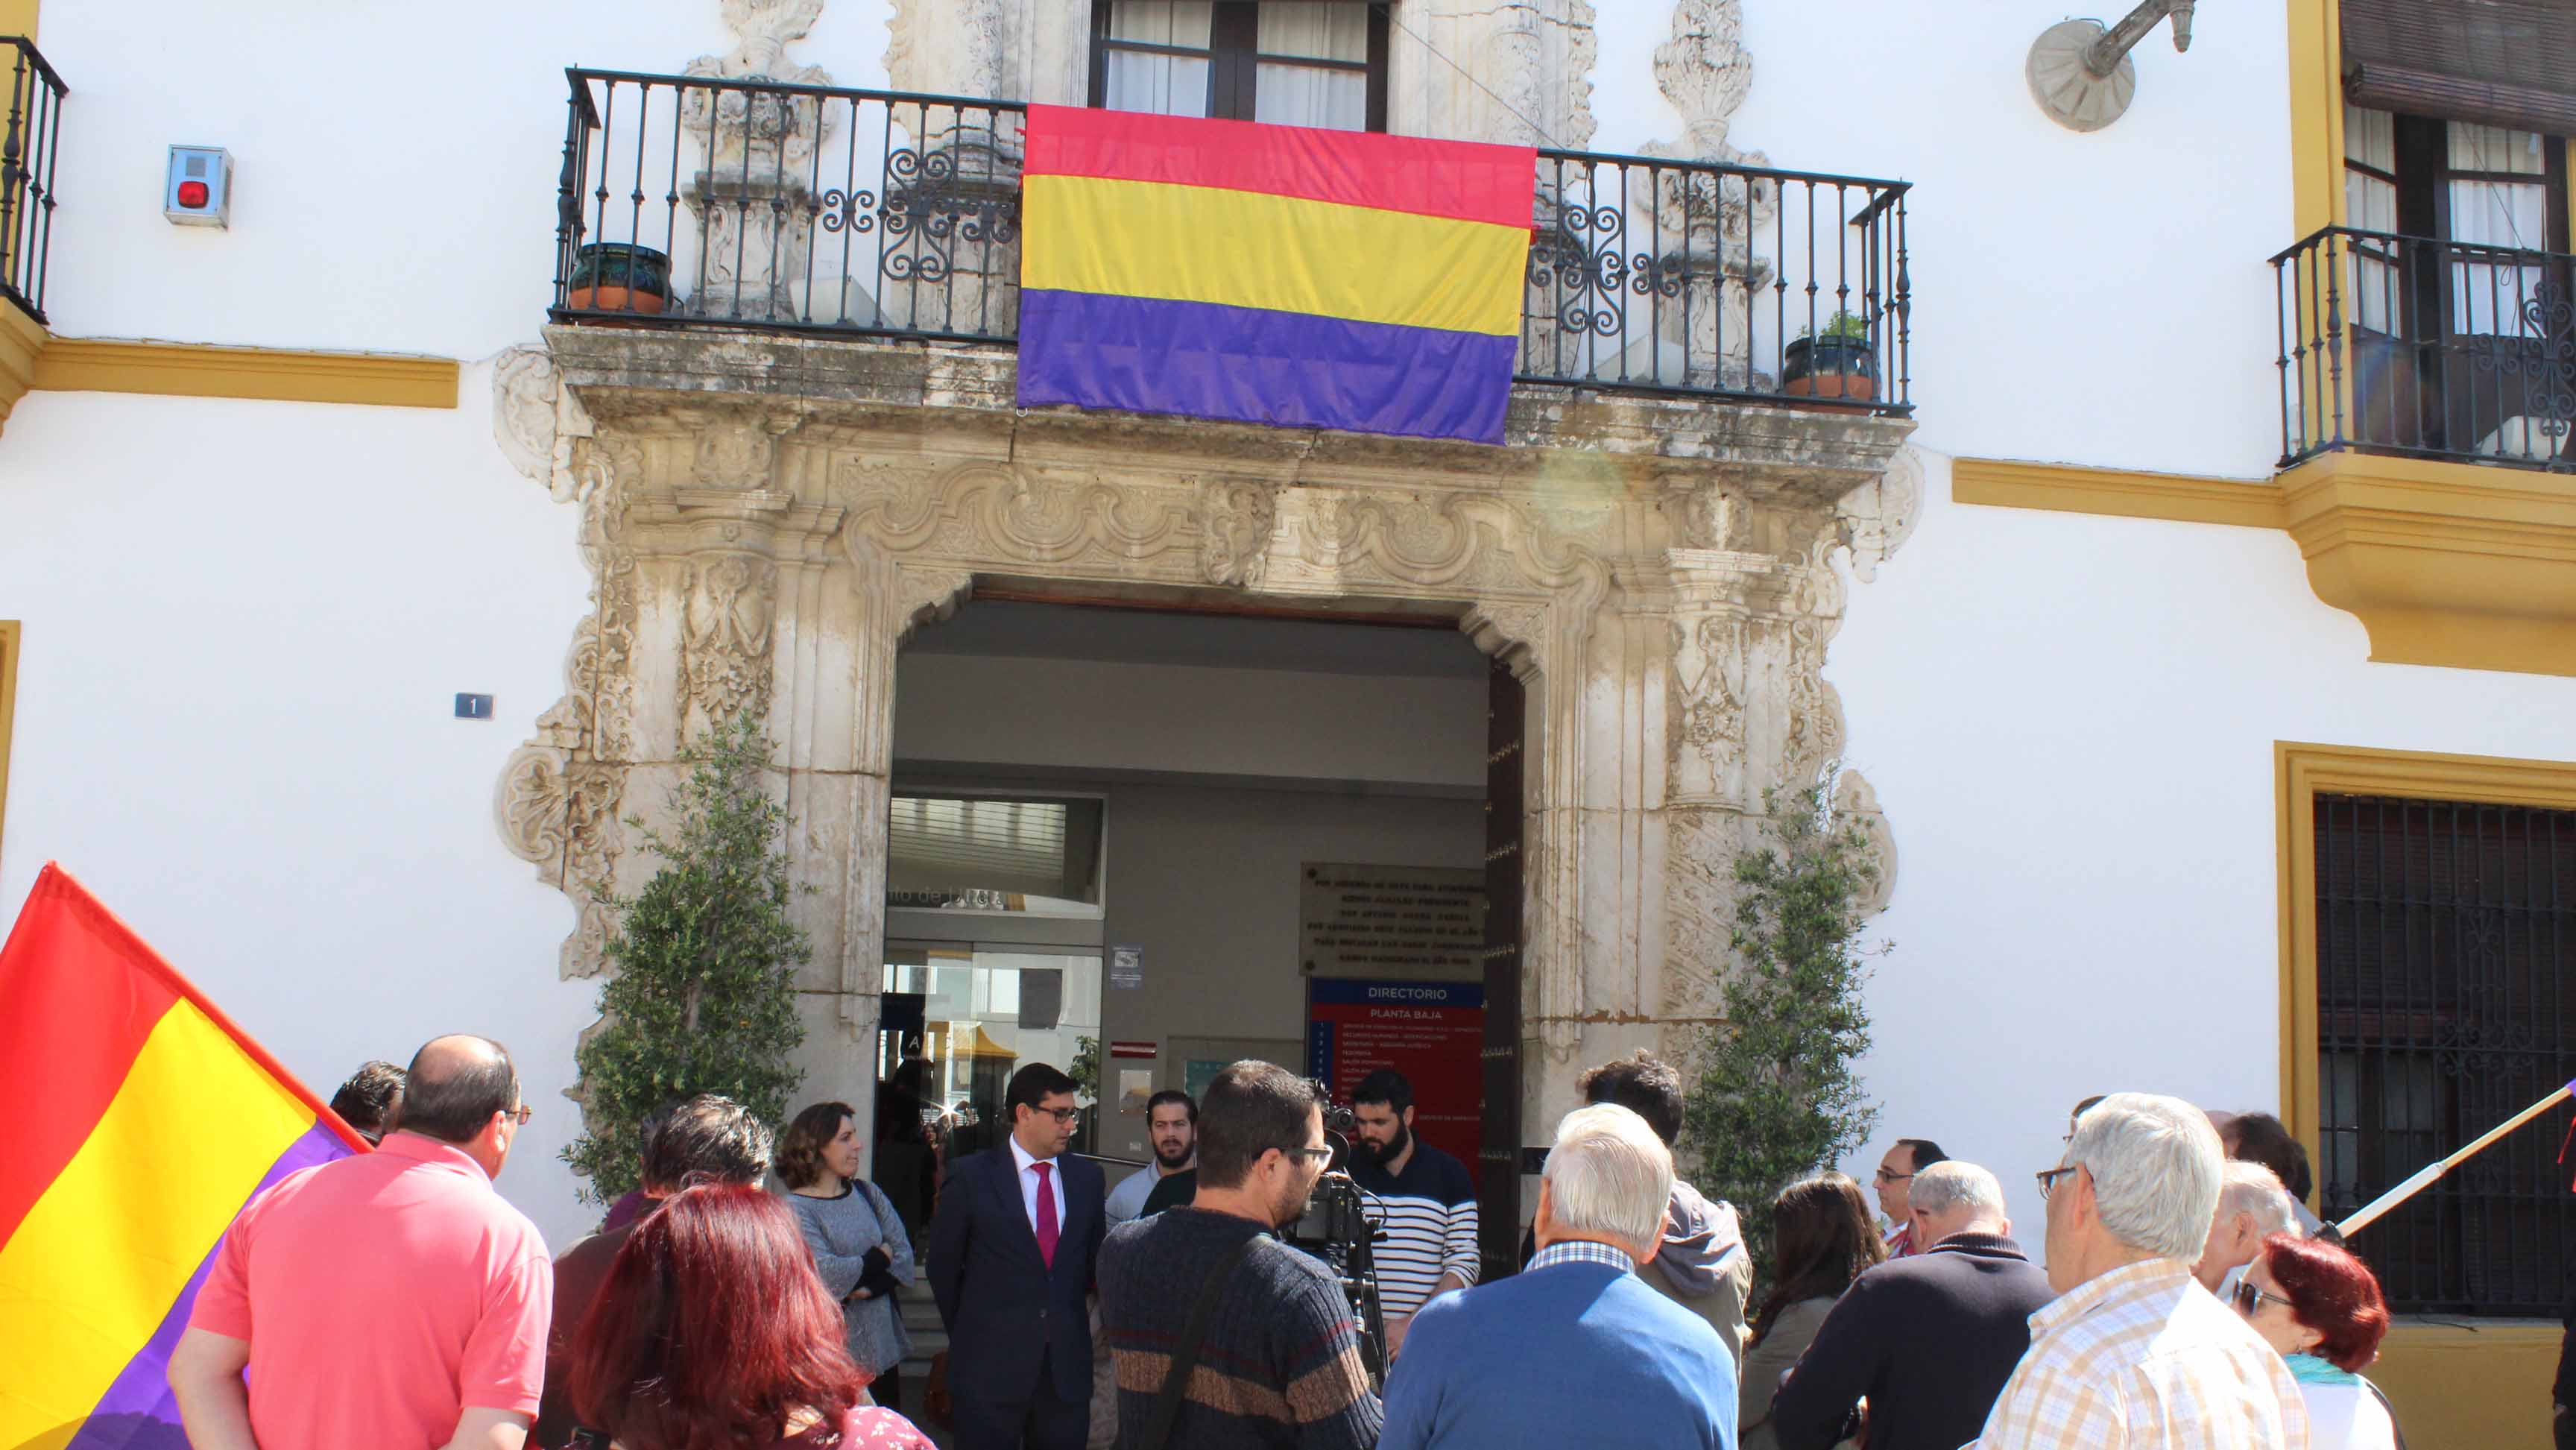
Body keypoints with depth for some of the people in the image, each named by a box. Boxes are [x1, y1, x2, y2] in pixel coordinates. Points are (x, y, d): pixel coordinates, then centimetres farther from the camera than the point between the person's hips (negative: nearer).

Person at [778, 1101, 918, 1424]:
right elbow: (825, 1273, -20)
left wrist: (864, 1288, -13)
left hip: (882, 1347, 5)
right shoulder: (796, 1209, -8)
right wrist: (880, 1258, -5)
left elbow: (905, 1256, 4)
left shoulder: (867, 1193, 9)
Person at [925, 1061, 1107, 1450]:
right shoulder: (971, 1176, -4)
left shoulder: (1086, 1176, 7)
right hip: (990, 1365, -3)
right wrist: (967, 1334, 6)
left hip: (1068, 1364, 3)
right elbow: (942, 1262, 2)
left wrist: (1070, 1314, 12)